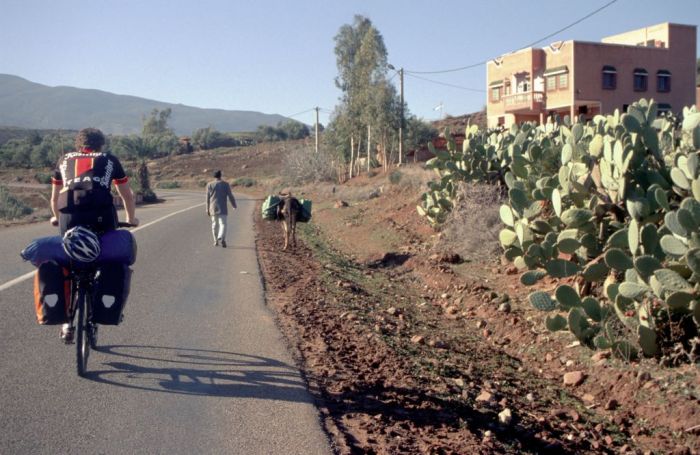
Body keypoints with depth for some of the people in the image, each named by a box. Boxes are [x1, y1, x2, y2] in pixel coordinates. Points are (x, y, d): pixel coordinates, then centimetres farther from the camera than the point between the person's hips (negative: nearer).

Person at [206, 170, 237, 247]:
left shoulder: (210, 185, 1)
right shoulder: (226, 184, -2)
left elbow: (208, 198, 1)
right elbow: (230, 196, -3)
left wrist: (208, 209, 7)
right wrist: (234, 205, 11)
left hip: (213, 208, 2)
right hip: (222, 208, -2)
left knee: (215, 224, 16)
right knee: (223, 224, -6)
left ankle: (216, 241, 21)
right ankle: (221, 238, -30)